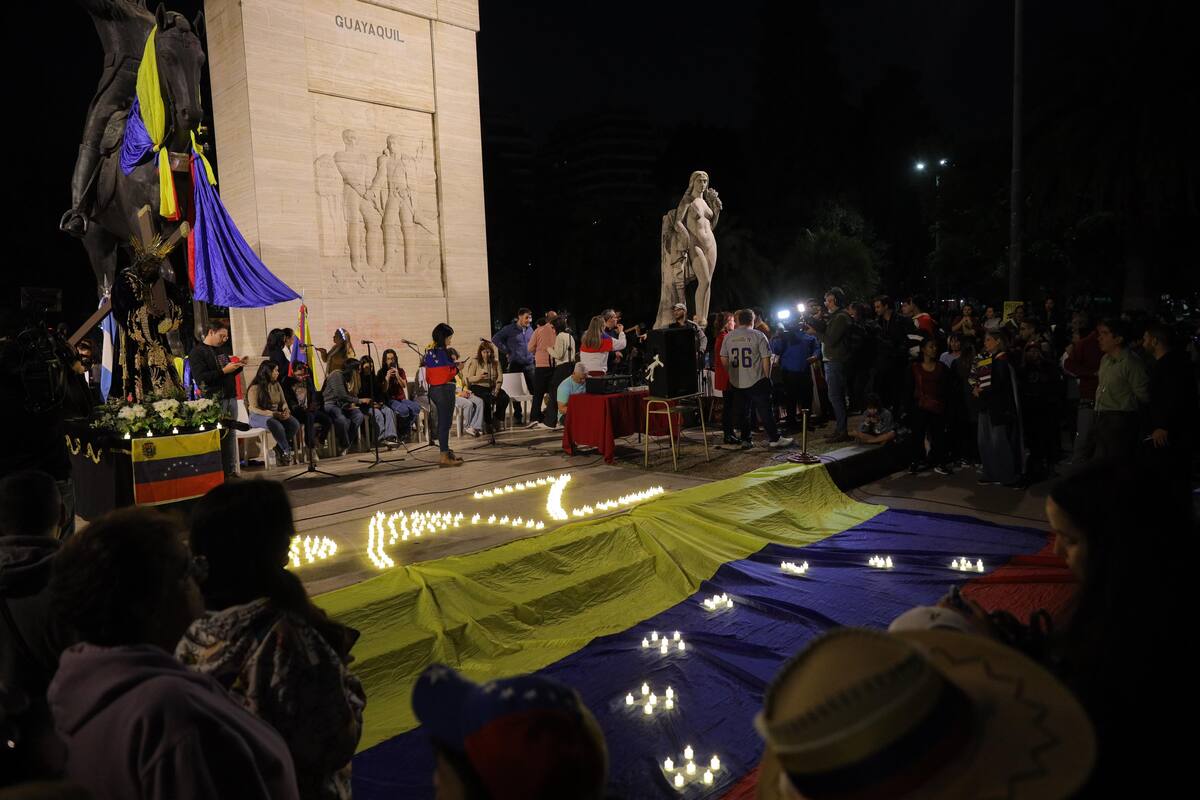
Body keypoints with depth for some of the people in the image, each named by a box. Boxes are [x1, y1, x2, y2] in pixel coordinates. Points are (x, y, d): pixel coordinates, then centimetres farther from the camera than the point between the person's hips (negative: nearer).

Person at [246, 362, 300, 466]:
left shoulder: (277, 385, 13)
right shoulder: (255, 388, -9)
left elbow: (283, 402, 15)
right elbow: (253, 409, -16)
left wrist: (286, 410, -10)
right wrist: (272, 414, -27)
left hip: (277, 414, 6)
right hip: (259, 416, -6)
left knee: (295, 423, -24)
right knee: (276, 425, -40)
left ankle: (279, 449, -12)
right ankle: (287, 451, -22)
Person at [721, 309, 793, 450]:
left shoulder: (728, 337, 4)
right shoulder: (758, 335, -6)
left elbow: (724, 359, 4)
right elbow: (766, 359, -8)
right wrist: (767, 377, 2)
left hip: (736, 382, 3)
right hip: (757, 381, -3)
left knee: (742, 412, 11)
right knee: (765, 411, 4)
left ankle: (745, 440, 14)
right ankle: (774, 438, 8)